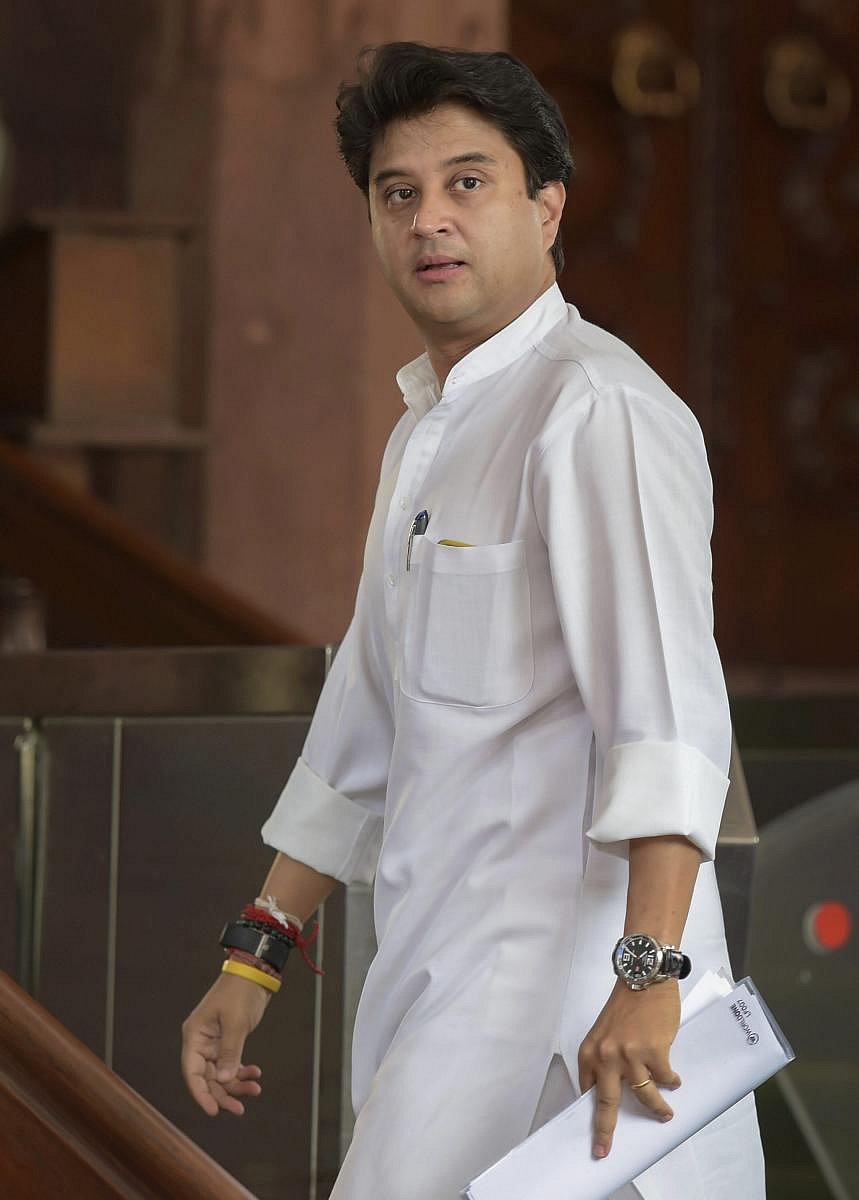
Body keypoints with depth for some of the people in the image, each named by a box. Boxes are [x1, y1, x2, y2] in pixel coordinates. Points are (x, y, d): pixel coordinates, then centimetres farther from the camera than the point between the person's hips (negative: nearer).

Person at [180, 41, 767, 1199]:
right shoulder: (426, 431, 19)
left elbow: (665, 696, -23)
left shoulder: (597, 409, -12)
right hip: (446, 970, 9)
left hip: (564, 989, -9)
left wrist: (649, 973, -32)